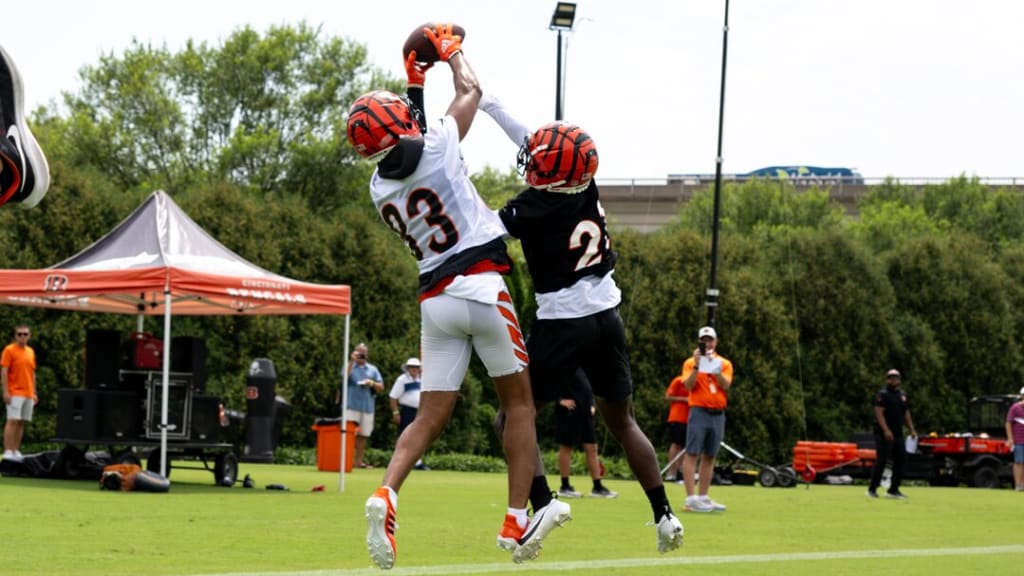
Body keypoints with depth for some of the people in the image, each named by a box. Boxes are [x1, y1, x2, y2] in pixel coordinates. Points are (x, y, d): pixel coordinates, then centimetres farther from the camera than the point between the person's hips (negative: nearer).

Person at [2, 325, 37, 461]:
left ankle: (16, 451, 8)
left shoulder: (30, 352, 15)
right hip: (15, 393, -6)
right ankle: (7, 451, -14)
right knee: (12, 421, -12)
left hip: (28, 394, 6)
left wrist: (34, 393, 16)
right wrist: (6, 392, -15)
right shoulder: (9, 350, -4)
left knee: (22, 422, 5)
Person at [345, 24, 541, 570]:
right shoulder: (436, 147, -7)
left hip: (434, 298, 5)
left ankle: (386, 492, -18)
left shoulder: (380, 188, 7)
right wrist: (451, 49, 30)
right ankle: (518, 519, 2)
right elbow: (469, 90, 11)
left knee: (430, 416, 7)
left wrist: (415, 85, 36)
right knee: (519, 403, 7)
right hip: (481, 285, -5)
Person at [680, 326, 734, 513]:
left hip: (718, 413, 4)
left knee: (709, 456, 6)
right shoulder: (691, 363, 5)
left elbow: (726, 385, -4)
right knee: (692, 454, -11)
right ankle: (691, 498, -17)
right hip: (699, 411, -4)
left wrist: (715, 367, -14)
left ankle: (703, 497, 11)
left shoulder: (724, 363, 12)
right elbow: (688, 385, -9)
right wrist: (697, 366, -18)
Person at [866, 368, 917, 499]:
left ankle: (893, 490, 13)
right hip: (884, 434, -8)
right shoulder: (882, 394, -6)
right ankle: (872, 490, -2)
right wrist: (886, 430, -24)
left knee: (901, 461, 5)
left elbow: (906, 414, 21)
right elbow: (879, 413, -15)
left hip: (898, 434, 8)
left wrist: (911, 429, 10)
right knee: (881, 460, -8)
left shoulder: (903, 395, 17)